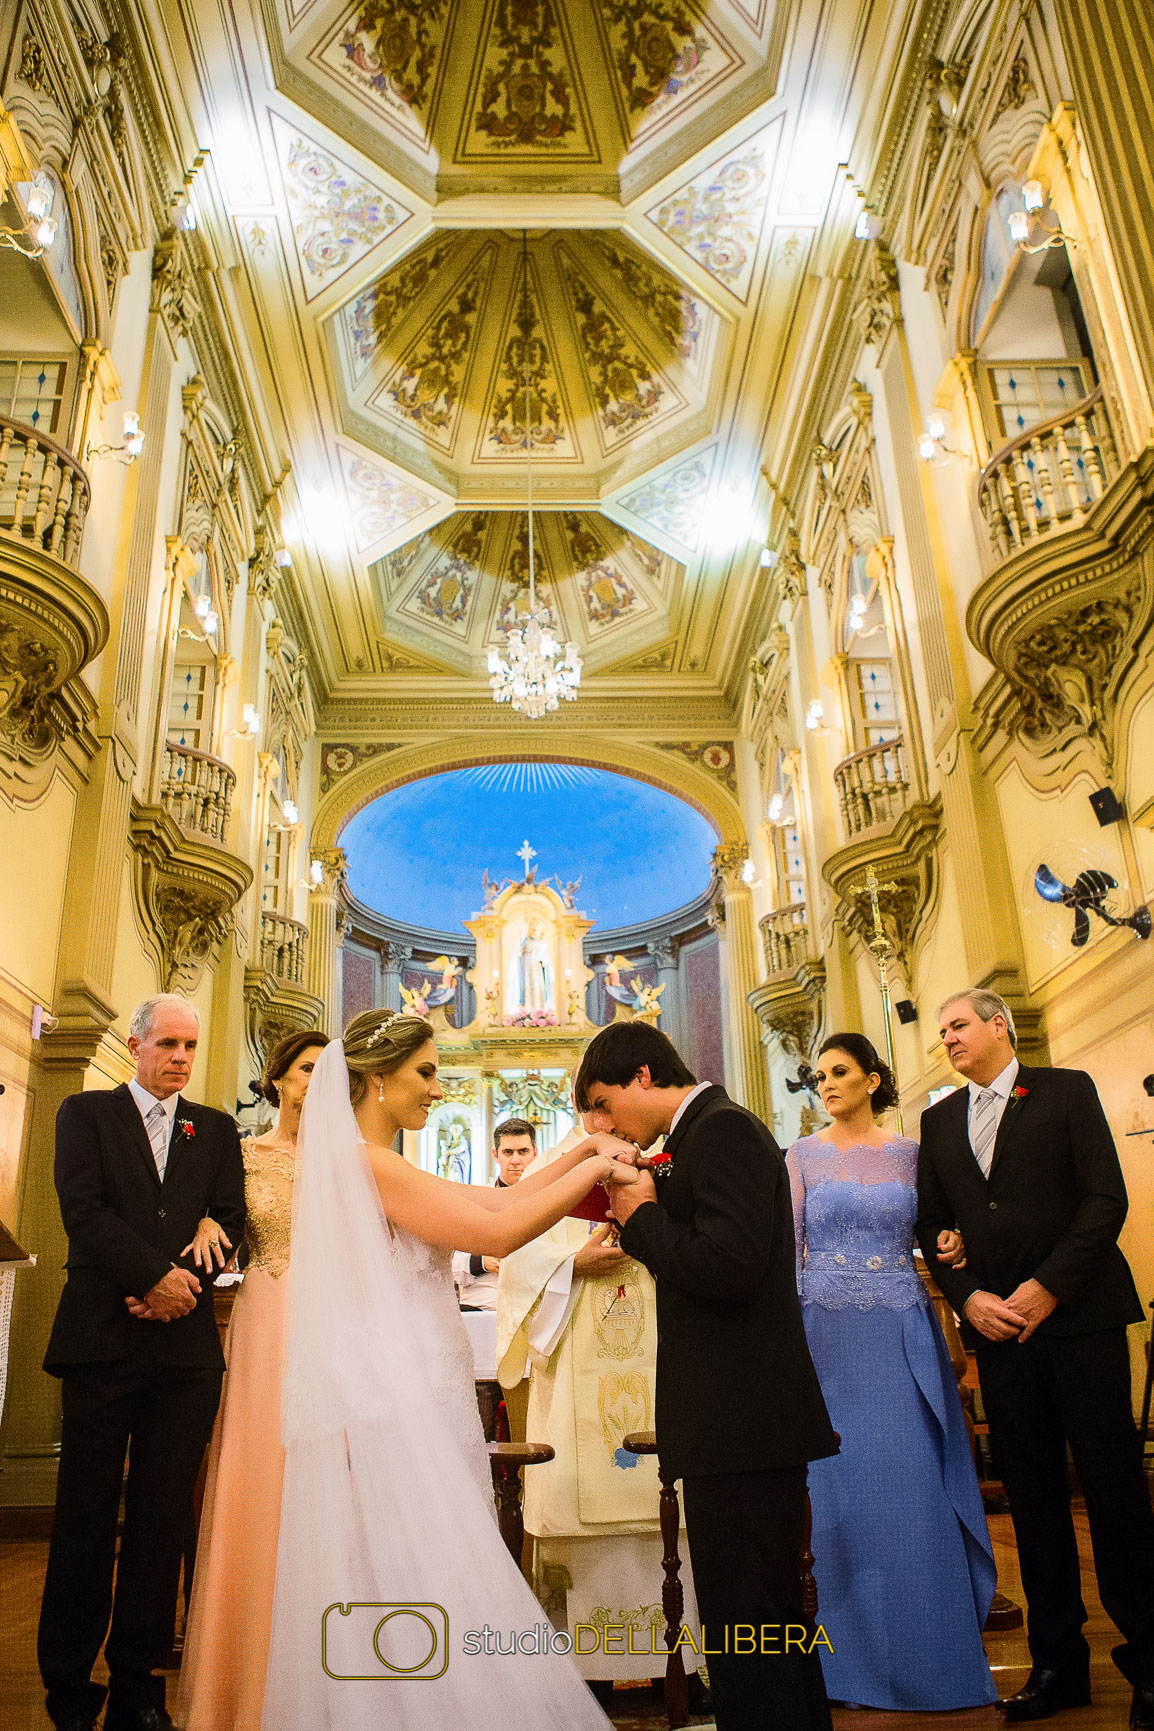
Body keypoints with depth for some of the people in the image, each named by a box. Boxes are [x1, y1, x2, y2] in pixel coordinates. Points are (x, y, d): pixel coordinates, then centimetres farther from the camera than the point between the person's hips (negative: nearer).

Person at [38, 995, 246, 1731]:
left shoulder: (217, 1129, 15)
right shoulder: (86, 1112, 7)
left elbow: (229, 1219, 6)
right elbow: (83, 1209, -6)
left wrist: (182, 1283, -10)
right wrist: (156, 1275, -13)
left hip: (185, 1345, 2)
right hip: (103, 1339, -2)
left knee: (161, 1520, 6)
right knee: (87, 1517, 5)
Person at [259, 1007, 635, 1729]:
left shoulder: (385, 1167, 15)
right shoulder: (363, 1162, -15)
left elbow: (498, 1200, 13)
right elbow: (499, 1232, -19)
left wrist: (582, 1150, 6)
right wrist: (593, 1169, -10)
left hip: (416, 1403, 9)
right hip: (392, 1416, -9)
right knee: (422, 1602, -4)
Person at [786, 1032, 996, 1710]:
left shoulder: (909, 1153, 6)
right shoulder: (804, 1156, 3)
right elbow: (788, 1242, -1)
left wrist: (948, 1244, -7)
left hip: (905, 1331, 1)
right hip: (831, 1333, -1)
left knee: (918, 1484, 3)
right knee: (844, 1487, 4)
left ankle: (934, 1649, 20)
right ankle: (862, 1651, 21)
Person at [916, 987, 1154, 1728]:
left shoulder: (1067, 1090, 1)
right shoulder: (939, 1120, 14)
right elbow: (932, 1222, 12)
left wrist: (1046, 1287, -13)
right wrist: (969, 1298, -3)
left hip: (1079, 1313, -3)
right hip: (997, 1324, 4)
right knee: (1032, 1493, 7)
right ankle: (1059, 1661, 17)